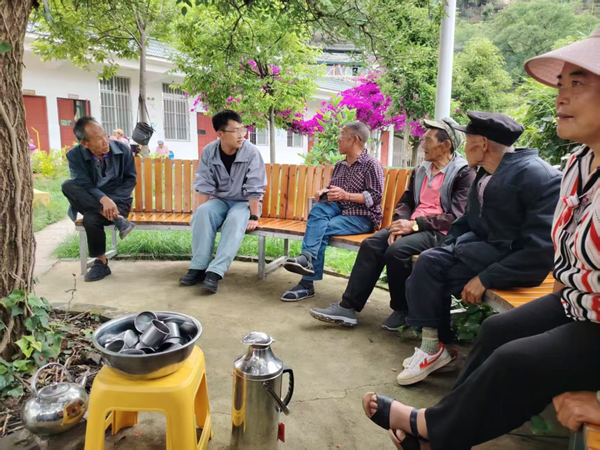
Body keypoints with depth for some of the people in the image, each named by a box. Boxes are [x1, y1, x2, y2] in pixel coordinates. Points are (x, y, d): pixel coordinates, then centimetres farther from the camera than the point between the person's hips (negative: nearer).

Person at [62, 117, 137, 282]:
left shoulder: (122, 150, -9)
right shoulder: (74, 155, -9)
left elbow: (130, 179, -5)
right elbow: (84, 185, -17)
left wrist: (111, 200, -20)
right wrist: (103, 199, -38)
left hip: (117, 201, -3)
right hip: (90, 202, 3)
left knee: (91, 219, -34)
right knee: (68, 186, -29)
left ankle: (101, 263, -12)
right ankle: (117, 219, -34)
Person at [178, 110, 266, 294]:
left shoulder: (251, 152, -15)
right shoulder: (209, 152, -6)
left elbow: (255, 189, -16)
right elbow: (205, 186, -5)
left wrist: (254, 217, -20)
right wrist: (201, 212, -14)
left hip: (245, 202, -3)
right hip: (220, 200, 3)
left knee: (235, 220, -35)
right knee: (202, 213, -28)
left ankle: (215, 272, -38)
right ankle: (199, 267, -25)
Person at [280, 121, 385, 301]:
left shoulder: (371, 164, -6)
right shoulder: (339, 165, 17)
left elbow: (376, 196, -14)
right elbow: (333, 190, 24)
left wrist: (346, 195, -21)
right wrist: (324, 192, 0)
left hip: (362, 217, -6)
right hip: (339, 210, 6)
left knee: (322, 229, -27)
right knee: (319, 208, -27)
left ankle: (307, 283, -28)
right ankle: (308, 257, -42)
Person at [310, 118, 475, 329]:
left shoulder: (464, 173, -6)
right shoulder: (421, 170, 16)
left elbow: (457, 217, -15)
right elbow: (406, 201, 16)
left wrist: (415, 224, -20)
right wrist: (401, 223, -7)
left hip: (440, 232, -7)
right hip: (412, 226, 7)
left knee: (396, 250, -31)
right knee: (371, 244, -15)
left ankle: (402, 309, -6)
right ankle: (348, 307, -14)